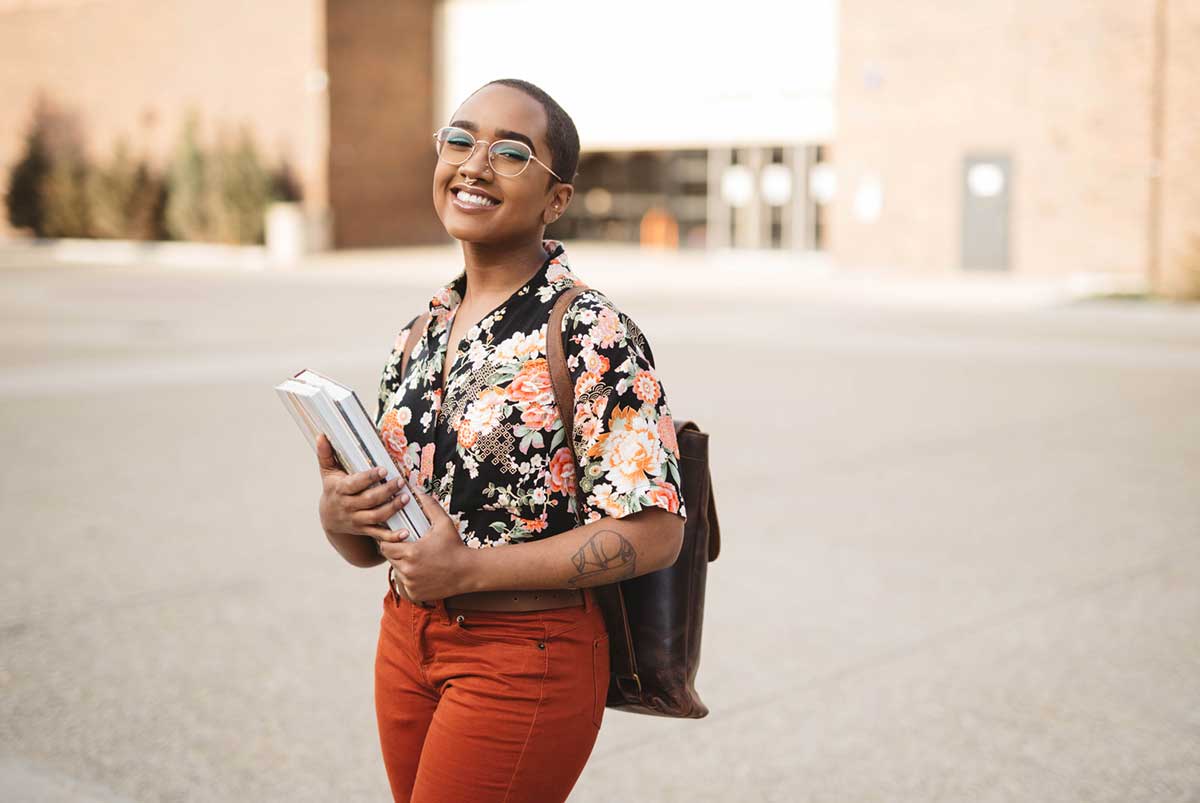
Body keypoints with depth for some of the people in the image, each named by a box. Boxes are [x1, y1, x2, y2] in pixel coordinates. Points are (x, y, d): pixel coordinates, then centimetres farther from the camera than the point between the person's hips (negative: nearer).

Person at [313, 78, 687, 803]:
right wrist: (340, 513, -10)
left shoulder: (591, 334, -14)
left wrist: (470, 567, -21)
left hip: (526, 656, -7)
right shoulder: (422, 332, 7)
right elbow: (370, 548, 14)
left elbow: (653, 532, -19)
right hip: (408, 643, 7)